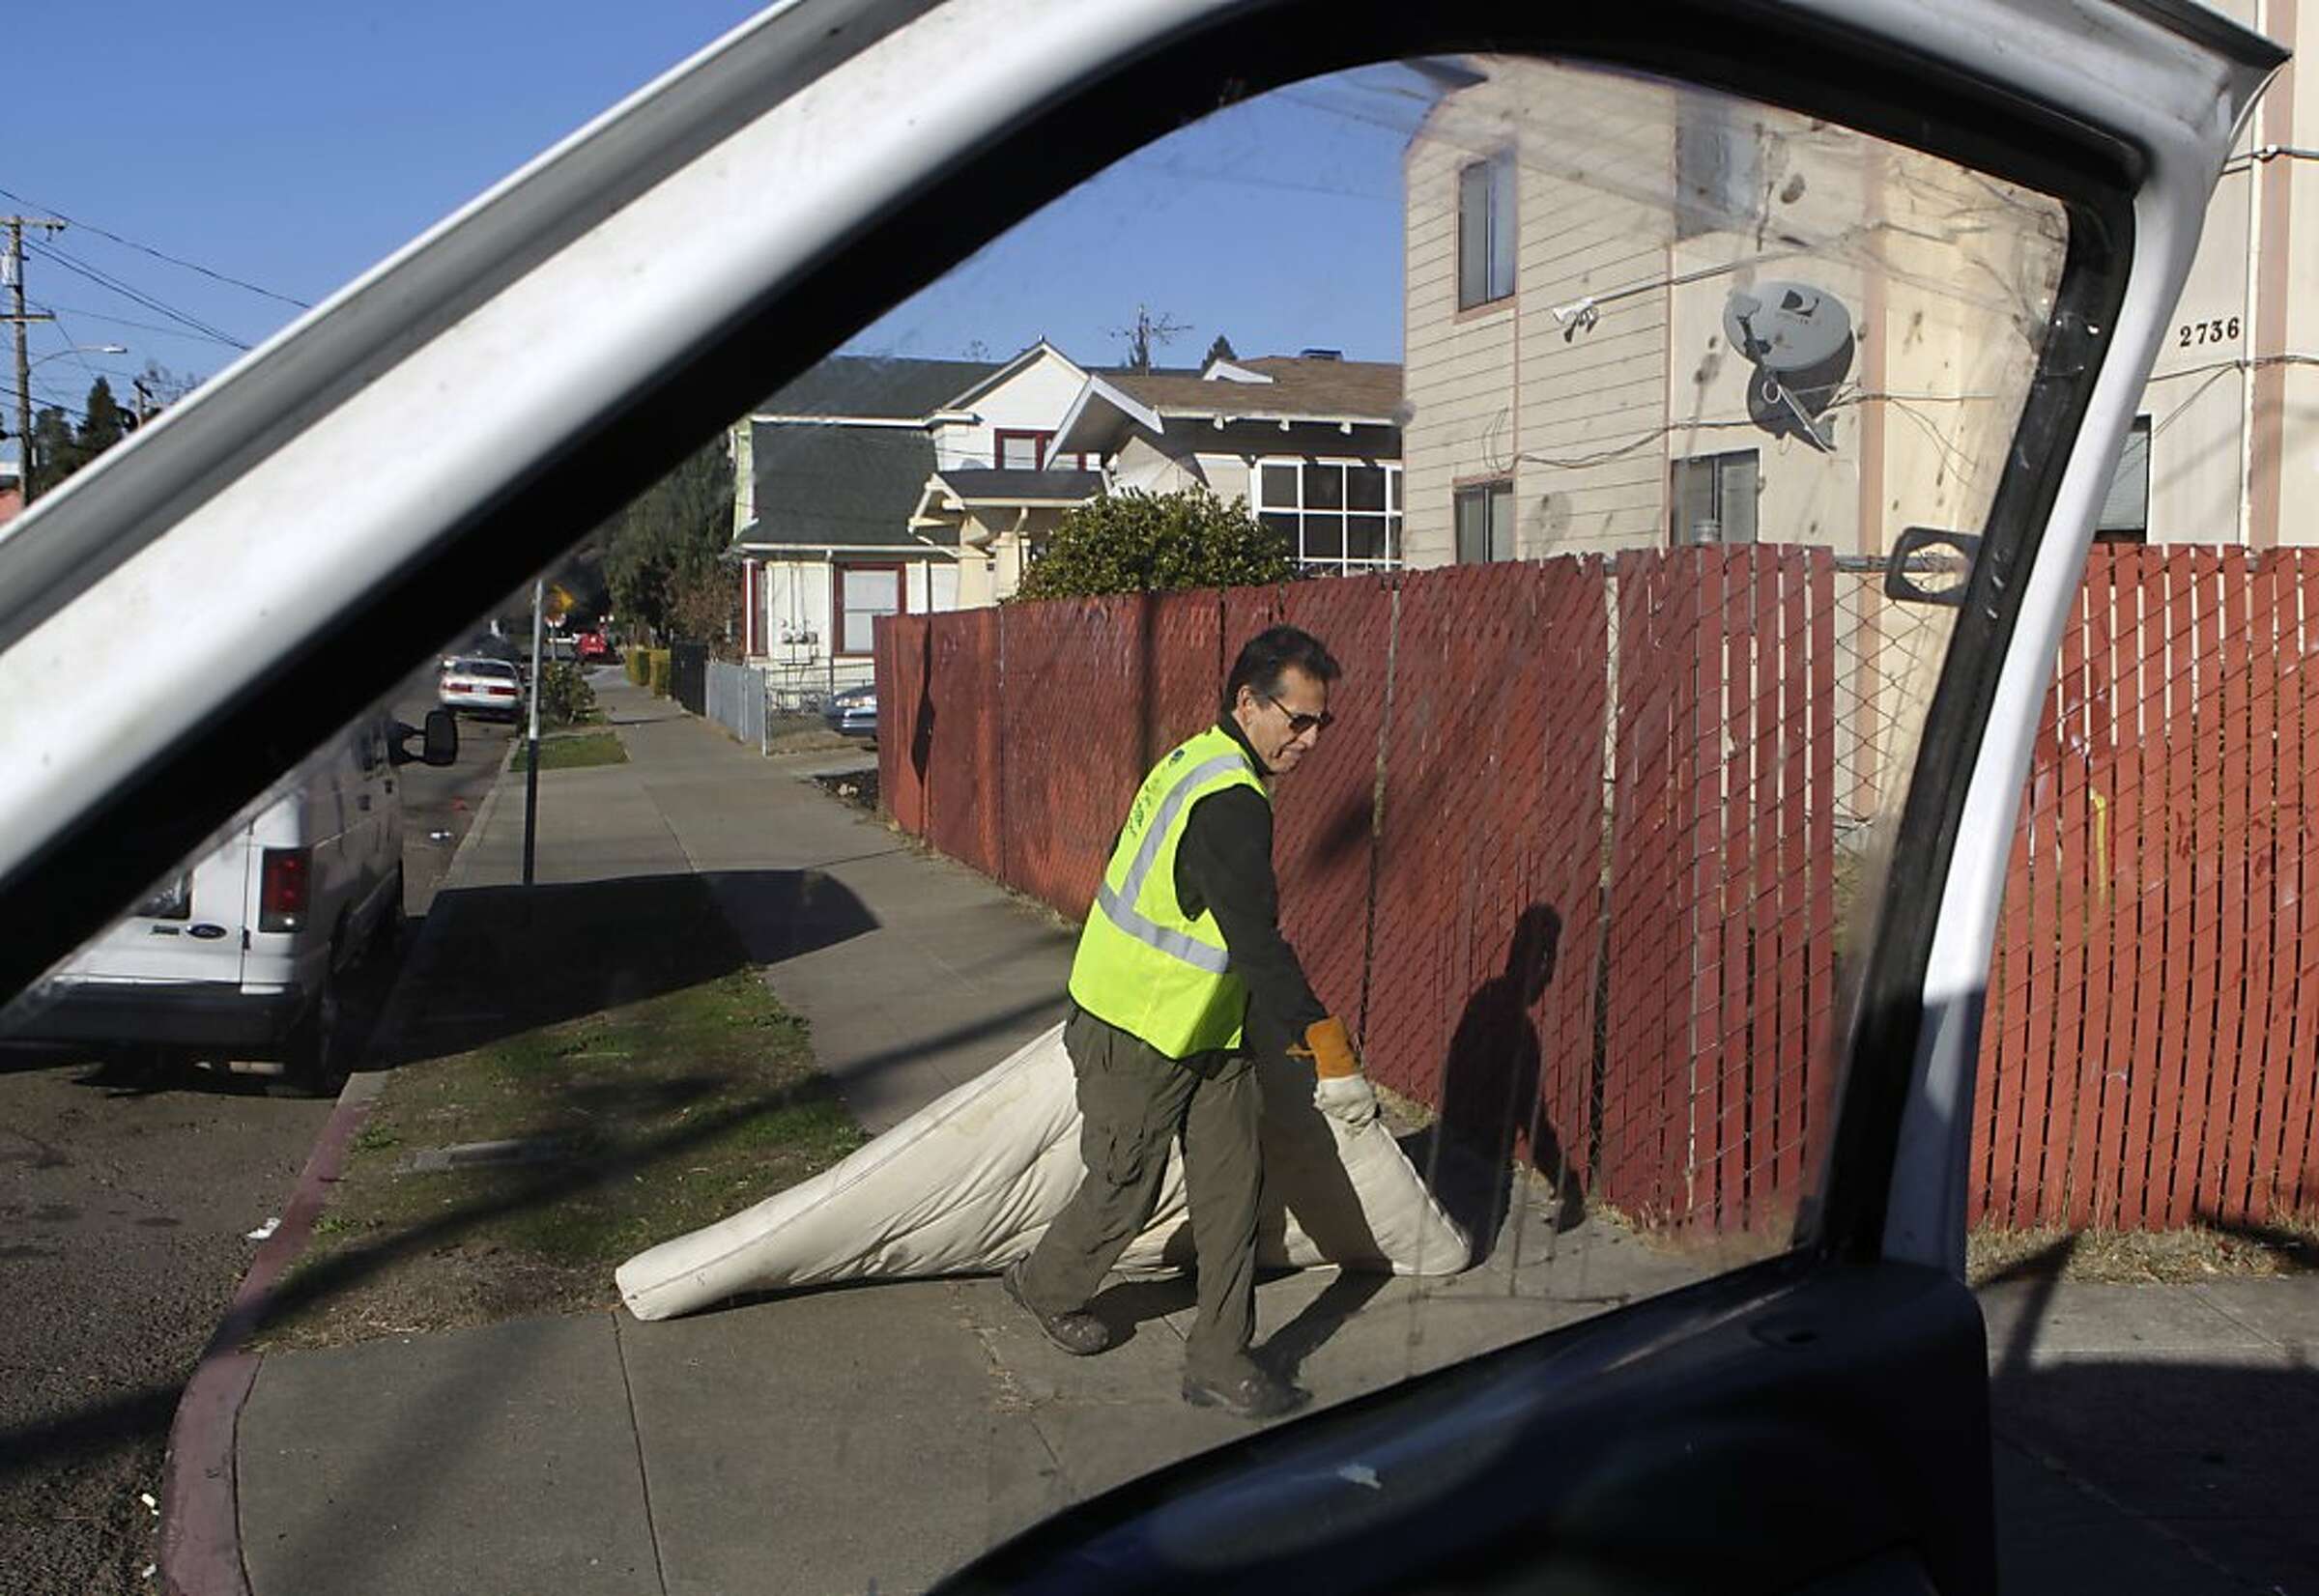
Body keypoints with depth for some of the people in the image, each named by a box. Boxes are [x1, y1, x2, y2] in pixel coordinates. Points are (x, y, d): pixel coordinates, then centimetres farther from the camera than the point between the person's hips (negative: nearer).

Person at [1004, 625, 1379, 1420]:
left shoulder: (1195, 762, 5)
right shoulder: (1228, 803, -26)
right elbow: (1259, 943, -34)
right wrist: (1325, 1042, -39)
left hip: (1208, 1035, 9)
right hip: (1136, 1038, -9)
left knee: (1233, 1183, 7)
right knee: (1126, 1190, 9)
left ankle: (1218, 1362, 15)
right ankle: (1047, 1287, 37)